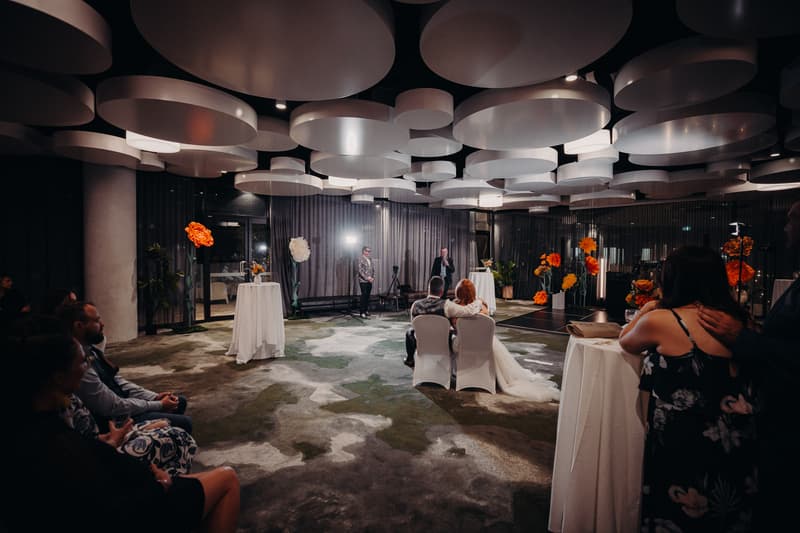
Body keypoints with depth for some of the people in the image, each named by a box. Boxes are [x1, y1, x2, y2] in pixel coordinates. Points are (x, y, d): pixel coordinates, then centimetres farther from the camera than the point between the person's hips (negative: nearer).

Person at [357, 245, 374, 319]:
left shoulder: (370, 259, 16)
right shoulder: (360, 259, -5)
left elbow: (373, 269, 15)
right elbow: (360, 270, -13)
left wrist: (373, 278, 0)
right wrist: (367, 278, -17)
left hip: (370, 281, 6)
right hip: (363, 281, -6)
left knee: (367, 296, 8)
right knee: (364, 296, -9)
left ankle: (366, 310, 15)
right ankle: (362, 312, -6)